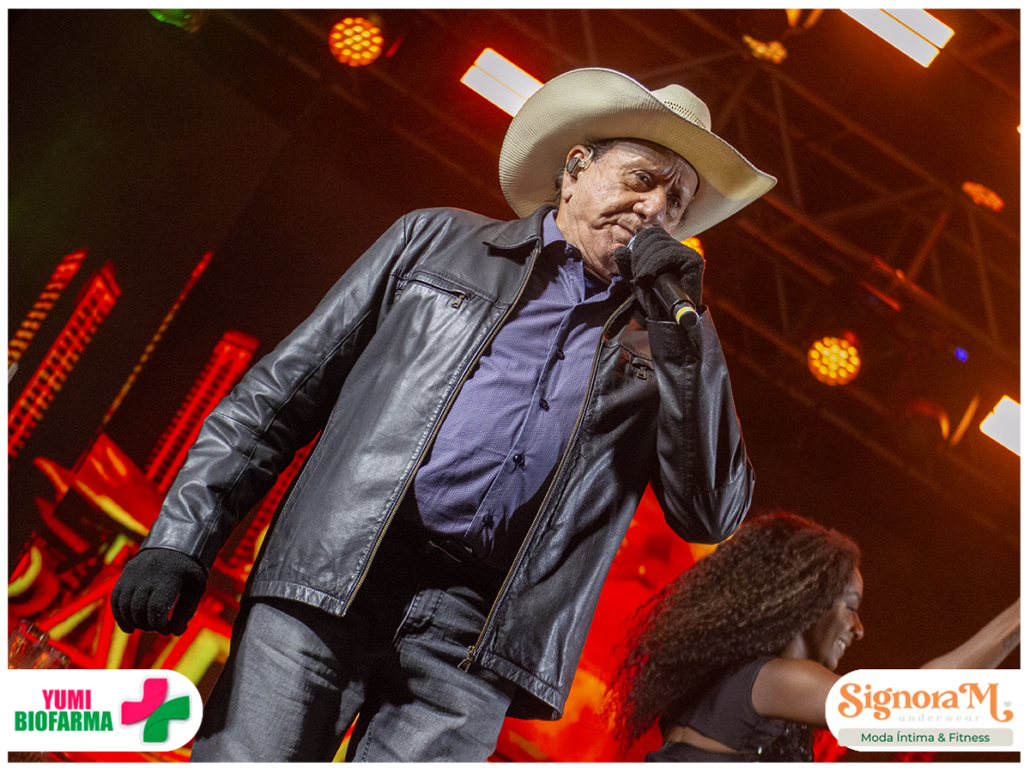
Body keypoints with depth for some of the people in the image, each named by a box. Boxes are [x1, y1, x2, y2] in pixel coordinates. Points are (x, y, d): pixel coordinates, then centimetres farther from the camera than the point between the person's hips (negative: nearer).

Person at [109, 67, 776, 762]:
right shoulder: (437, 241, 11)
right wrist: (182, 539, 1)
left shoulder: (672, 339, 14)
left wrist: (678, 335, -3)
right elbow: (282, 391, 10)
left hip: (474, 632, 1)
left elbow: (712, 516, 5)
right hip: (330, 577, 0)